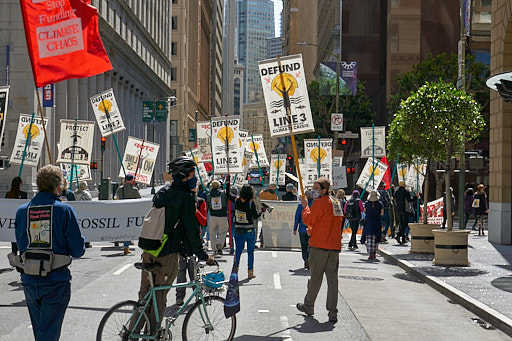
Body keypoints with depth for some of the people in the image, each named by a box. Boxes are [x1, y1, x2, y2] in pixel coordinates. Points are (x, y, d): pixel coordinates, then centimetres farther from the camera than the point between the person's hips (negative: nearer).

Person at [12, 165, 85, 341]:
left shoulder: (22, 211, 2)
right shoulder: (64, 210, -10)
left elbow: (21, 246, 11)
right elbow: (78, 250, -9)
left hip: (29, 280, 5)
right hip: (56, 281, -4)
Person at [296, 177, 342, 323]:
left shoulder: (320, 203, -11)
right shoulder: (336, 202, 15)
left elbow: (308, 220, -9)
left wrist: (305, 207, 6)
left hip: (319, 245, -7)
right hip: (335, 245, 7)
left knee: (316, 277, 6)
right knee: (332, 278, 3)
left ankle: (309, 306, 21)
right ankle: (332, 312, 1)